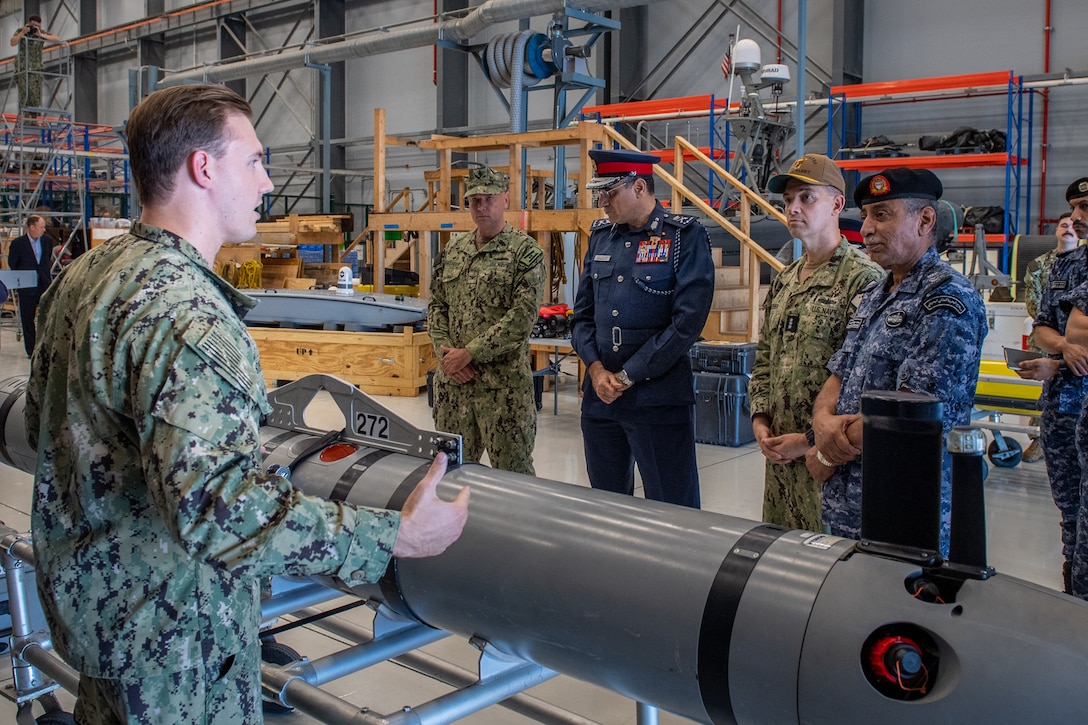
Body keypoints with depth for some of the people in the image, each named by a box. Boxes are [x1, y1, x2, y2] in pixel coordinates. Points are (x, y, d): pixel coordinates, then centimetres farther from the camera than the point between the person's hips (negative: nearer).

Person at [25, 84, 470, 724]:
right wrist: (393, 537, -34)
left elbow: (42, 421, 14)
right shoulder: (185, 314, -29)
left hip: (88, 590, 9)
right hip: (167, 630, -9)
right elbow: (216, 507, -38)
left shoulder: (83, 275, 2)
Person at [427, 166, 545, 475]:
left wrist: (470, 353, -15)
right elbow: (436, 305, 14)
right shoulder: (453, 250, 13)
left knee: (513, 470, 2)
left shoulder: (526, 252, -6)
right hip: (452, 379, 6)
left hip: (503, 382, -5)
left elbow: (522, 317, -14)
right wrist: (444, 351, -3)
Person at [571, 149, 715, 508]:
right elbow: (582, 313, 12)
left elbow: (688, 321, -15)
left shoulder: (685, 236, -7)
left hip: (659, 398, -5)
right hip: (599, 395, 6)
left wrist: (628, 376, -13)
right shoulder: (601, 235, 11)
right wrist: (597, 369, -5)